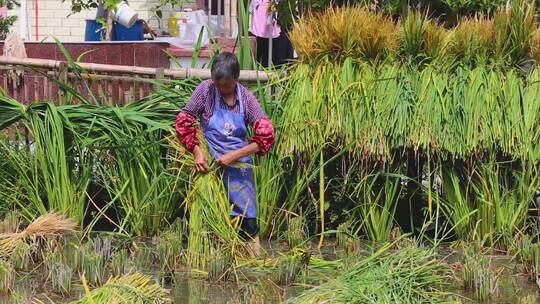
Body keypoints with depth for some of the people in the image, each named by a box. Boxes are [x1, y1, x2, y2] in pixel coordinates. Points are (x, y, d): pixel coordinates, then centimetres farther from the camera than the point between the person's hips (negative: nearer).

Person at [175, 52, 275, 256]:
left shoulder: (247, 98, -8)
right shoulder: (206, 90, -9)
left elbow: (266, 137, -11)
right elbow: (184, 120, -2)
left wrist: (233, 156, -16)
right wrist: (197, 152, -12)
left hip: (239, 164, 0)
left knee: (247, 219, 1)